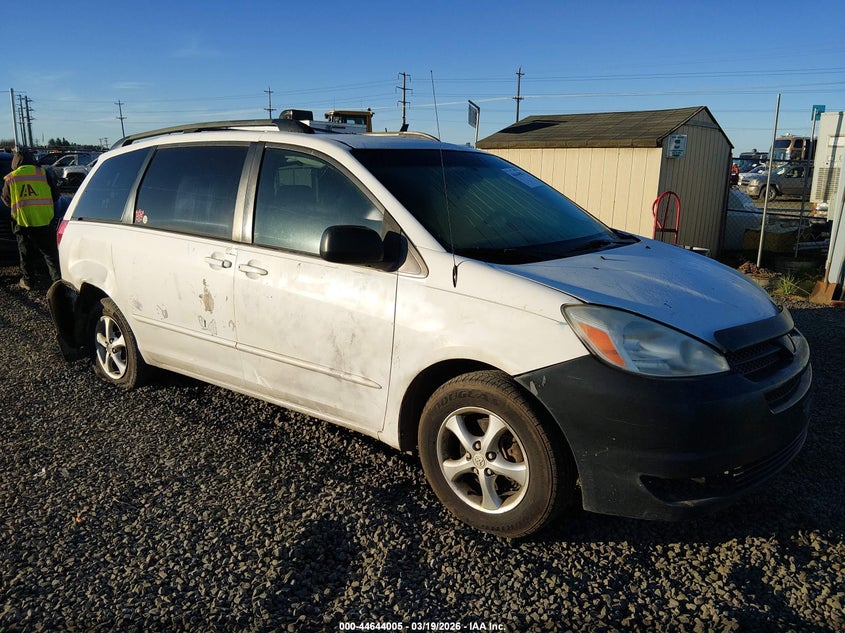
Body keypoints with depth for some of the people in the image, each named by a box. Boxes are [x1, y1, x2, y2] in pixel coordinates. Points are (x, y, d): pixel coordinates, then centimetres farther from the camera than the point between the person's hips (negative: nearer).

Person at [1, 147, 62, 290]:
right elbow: (55, 195, 7)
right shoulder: (43, 173, -1)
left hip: (22, 222, 0)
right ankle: (58, 280, 5)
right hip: (45, 221, 0)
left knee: (26, 253, 14)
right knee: (50, 253, 7)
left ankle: (27, 281, 20)